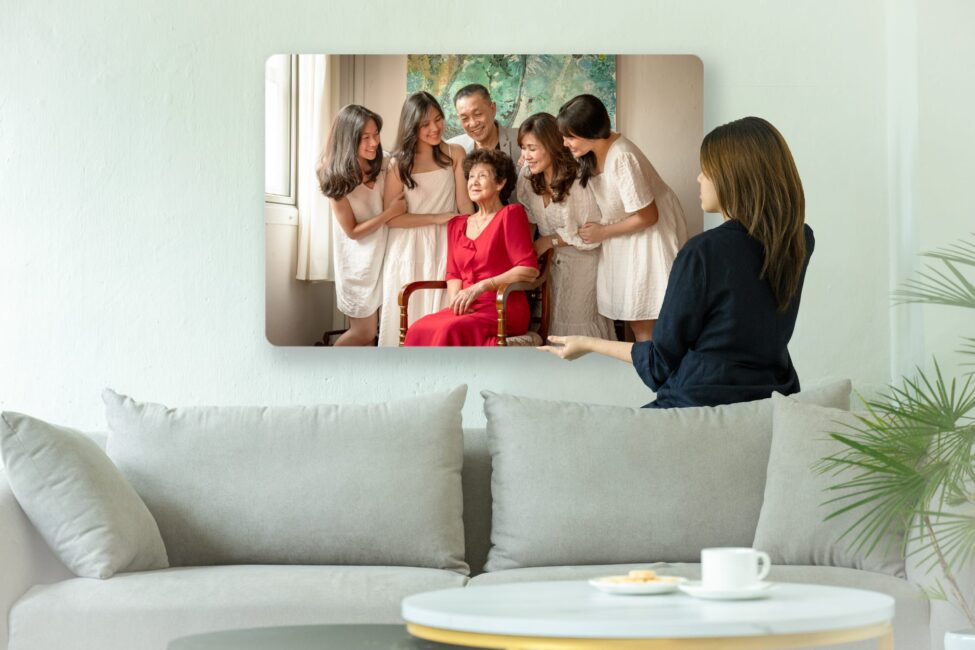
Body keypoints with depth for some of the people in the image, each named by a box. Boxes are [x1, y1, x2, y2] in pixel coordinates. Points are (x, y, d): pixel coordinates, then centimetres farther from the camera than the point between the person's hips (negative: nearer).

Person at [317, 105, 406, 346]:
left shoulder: (382, 169, -3)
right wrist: (390, 213, -19)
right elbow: (352, 231, -13)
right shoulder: (337, 180, -15)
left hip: (382, 255, 4)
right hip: (358, 261, -4)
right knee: (364, 332, 1)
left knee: (370, 329, 8)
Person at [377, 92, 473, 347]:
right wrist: (438, 218, -9)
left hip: (445, 247, 0)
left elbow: (465, 206, -1)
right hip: (408, 249, 0)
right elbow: (391, 217, -5)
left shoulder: (454, 154, 1)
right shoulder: (399, 164, -1)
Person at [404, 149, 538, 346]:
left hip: (504, 309, -5)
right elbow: (453, 274, 18)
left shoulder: (511, 214, 3)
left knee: (450, 330, -35)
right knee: (417, 330, -28)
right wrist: (456, 299, -6)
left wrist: (481, 286, -15)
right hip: (465, 309, 5)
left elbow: (529, 270, -7)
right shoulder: (457, 225, 23)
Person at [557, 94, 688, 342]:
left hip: (651, 231, -8)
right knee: (632, 314, 8)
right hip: (625, 243, 8)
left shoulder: (622, 158, -29)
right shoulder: (592, 153, -4)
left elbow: (647, 217, -23)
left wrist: (603, 232, -12)